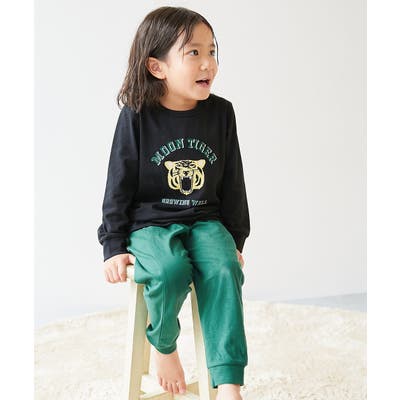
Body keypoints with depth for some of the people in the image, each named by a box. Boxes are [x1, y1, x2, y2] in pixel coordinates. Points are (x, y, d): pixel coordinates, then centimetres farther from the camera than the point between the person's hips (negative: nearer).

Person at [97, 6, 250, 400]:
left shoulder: (220, 112, 1)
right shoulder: (136, 117, -7)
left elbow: (232, 182, 10)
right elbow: (119, 184, -1)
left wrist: (235, 239, 11)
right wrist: (114, 245, -3)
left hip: (205, 220, 3)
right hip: (149, 222, -2)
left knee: (224, 269, -27)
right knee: (169, 271, -32)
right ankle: (163, 344, 0)